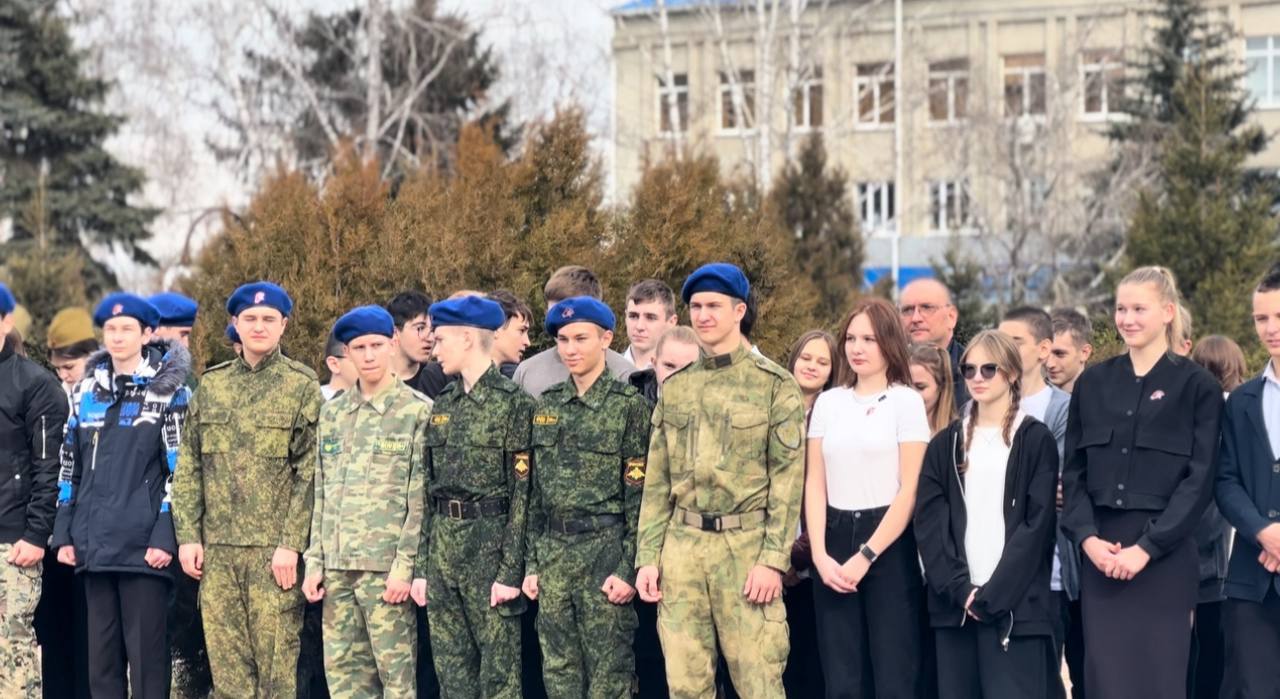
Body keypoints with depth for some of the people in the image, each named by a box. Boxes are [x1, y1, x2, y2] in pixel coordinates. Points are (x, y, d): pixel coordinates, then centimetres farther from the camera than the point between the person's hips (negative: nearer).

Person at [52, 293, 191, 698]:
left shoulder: (168, 390, 1)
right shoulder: (87, 391, 15)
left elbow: (180, 470, -5)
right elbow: (70, 467, 17)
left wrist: (165, 537, -13)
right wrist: (63, 533, 9)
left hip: (143, 545, -5)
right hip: (94, 544, 5)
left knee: (146, 652, -3)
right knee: (101, 651, 9)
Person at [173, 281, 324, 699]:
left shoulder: (302, 386, 1)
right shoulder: (211, 385, 12)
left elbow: (310, 473, -4)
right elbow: (188, 466, 12)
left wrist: (291, 543, -11)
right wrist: (188, 535, 3)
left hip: (274, 549, -4)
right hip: (216, 548, 4)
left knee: (275, 654, -3)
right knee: (224, 658, 5)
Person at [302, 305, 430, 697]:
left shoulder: (418, 411, -2)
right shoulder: (332, 414, 14)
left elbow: (421, 499, -7)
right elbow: (321, 495, 16)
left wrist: (405, 566, -13)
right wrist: (314, 562, 9)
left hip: (386, 569, -5)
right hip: (337, 568, 5)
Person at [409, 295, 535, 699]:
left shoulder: (512, 403, -7)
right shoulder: (443, 405, 13)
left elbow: (522, 493, -11)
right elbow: (430, 491, 14)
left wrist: (511, 571, -16)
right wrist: (421, 566, 10)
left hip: (489, 546, -7)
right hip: (442, 546, 7)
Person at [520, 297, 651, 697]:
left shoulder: (629, 405, -4)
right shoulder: (547, 405, 12)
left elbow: (640, 495, -7)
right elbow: (534, 492, 14)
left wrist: (629, 568, -13)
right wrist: (532, 562, 8)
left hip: (604, 553, -5)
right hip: (553, 555, 5)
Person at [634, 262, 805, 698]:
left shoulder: (774, 384, 0)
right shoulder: (674, 387, 13)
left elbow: (788, 479, -5)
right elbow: (657, 482, 13)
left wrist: (773, 559, -13)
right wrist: (648, 556, 5)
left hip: (747, 547, -4)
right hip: (682, 547, 4)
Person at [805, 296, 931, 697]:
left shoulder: (906, 401, -1)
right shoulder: (828, 403, 10)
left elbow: (910, 490, -7)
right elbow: (815, 484, 7)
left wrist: (866, 556, -12)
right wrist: (820, 555, -6)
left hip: (889, 548, -4)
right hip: (836, 545, 4)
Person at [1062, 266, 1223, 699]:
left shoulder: (1196, 386, 0)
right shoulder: (1093, 383, 11)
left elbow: (1198, 480, -5)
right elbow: (1074, 471, 8)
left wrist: (1146, 547, -14)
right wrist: (1087, 537, -8)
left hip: (1165, 556, -3)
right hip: (1100, 553, 3)